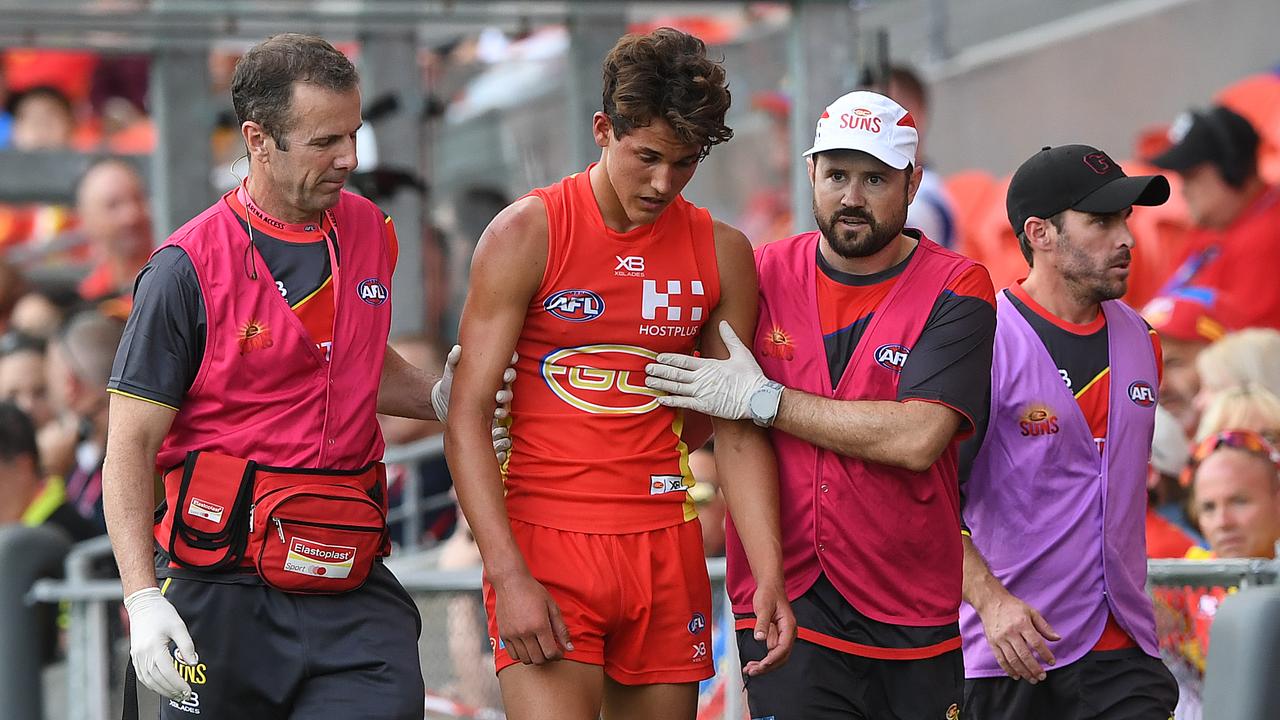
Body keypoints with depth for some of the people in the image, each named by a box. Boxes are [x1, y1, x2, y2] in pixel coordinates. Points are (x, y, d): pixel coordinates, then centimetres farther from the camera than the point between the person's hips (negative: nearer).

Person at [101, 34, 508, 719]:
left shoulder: (370, 232, 9)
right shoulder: (187, 269, -9)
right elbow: (129, 447, -9)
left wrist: (440, 397, 9)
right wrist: (143, 599, -20)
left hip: (353, 591, 4)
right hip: (224, 593, -4)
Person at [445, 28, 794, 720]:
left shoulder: (721, 254, 6)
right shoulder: (527, 234, -5)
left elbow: (738, 431, 8)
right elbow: (467, 417, -7)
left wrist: (769, 576, -3)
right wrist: (508, 575, -16)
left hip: (666, 548, 4)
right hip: (543, 540, -4)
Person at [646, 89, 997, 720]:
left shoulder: (955, 290, -3)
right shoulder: (763, 275, 7)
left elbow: (917, 438, -17)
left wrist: (764, 400, -14)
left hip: (915, 616, -1)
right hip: (786, 609, 1)